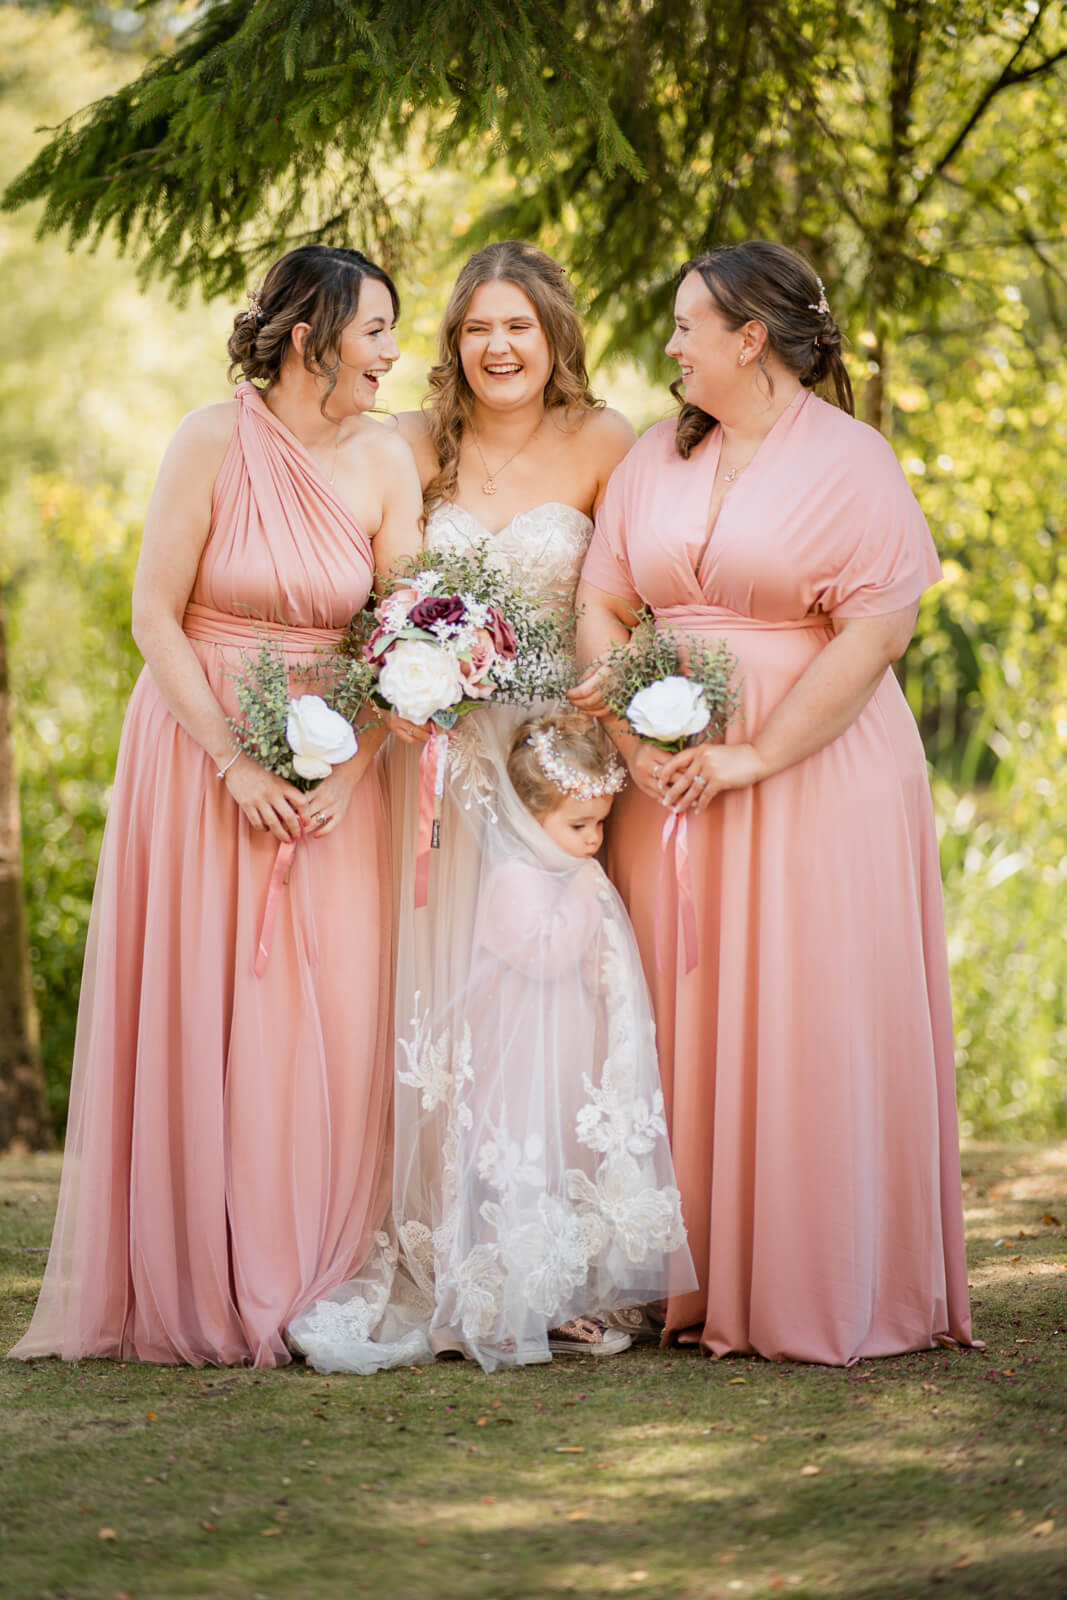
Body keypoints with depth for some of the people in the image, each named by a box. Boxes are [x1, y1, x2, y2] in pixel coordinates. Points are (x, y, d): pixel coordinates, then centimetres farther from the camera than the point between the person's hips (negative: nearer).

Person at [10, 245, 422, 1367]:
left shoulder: (386, 462, 1)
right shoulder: (213, 443, -8)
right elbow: (155, 616, -8)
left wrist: (346, 776, -12)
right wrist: (238, 765, -15)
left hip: (335, 765, 3)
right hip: (202, 747, -3)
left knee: (330, 1014, 0)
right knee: (196, 1011, 0)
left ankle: (308, 1287, 9)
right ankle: (196, 1291, 8)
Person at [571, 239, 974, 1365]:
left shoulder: (850, 462, -6)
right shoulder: (657, 457, 12)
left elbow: (875, 635, -13)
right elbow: (602, 604, 9)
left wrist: (754, 756, -16)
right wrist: (633, 740, -6)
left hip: (815, 770, -5)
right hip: (675, 775, 5)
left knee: (809, 1028, -3)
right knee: (686, 1021, 4)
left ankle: (818, 1293, 5)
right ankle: (695, 1282, 11)